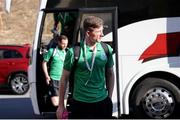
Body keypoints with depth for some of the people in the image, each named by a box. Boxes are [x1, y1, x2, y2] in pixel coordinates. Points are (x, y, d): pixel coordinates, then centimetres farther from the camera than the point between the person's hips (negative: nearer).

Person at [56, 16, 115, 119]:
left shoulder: (106, 49, 0)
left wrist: (109, 98, 11)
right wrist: (61, 105, 0)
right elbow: (64, 78, -2)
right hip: (80, 104, -3)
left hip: (102, 103, 3)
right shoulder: (74, 52, -10)